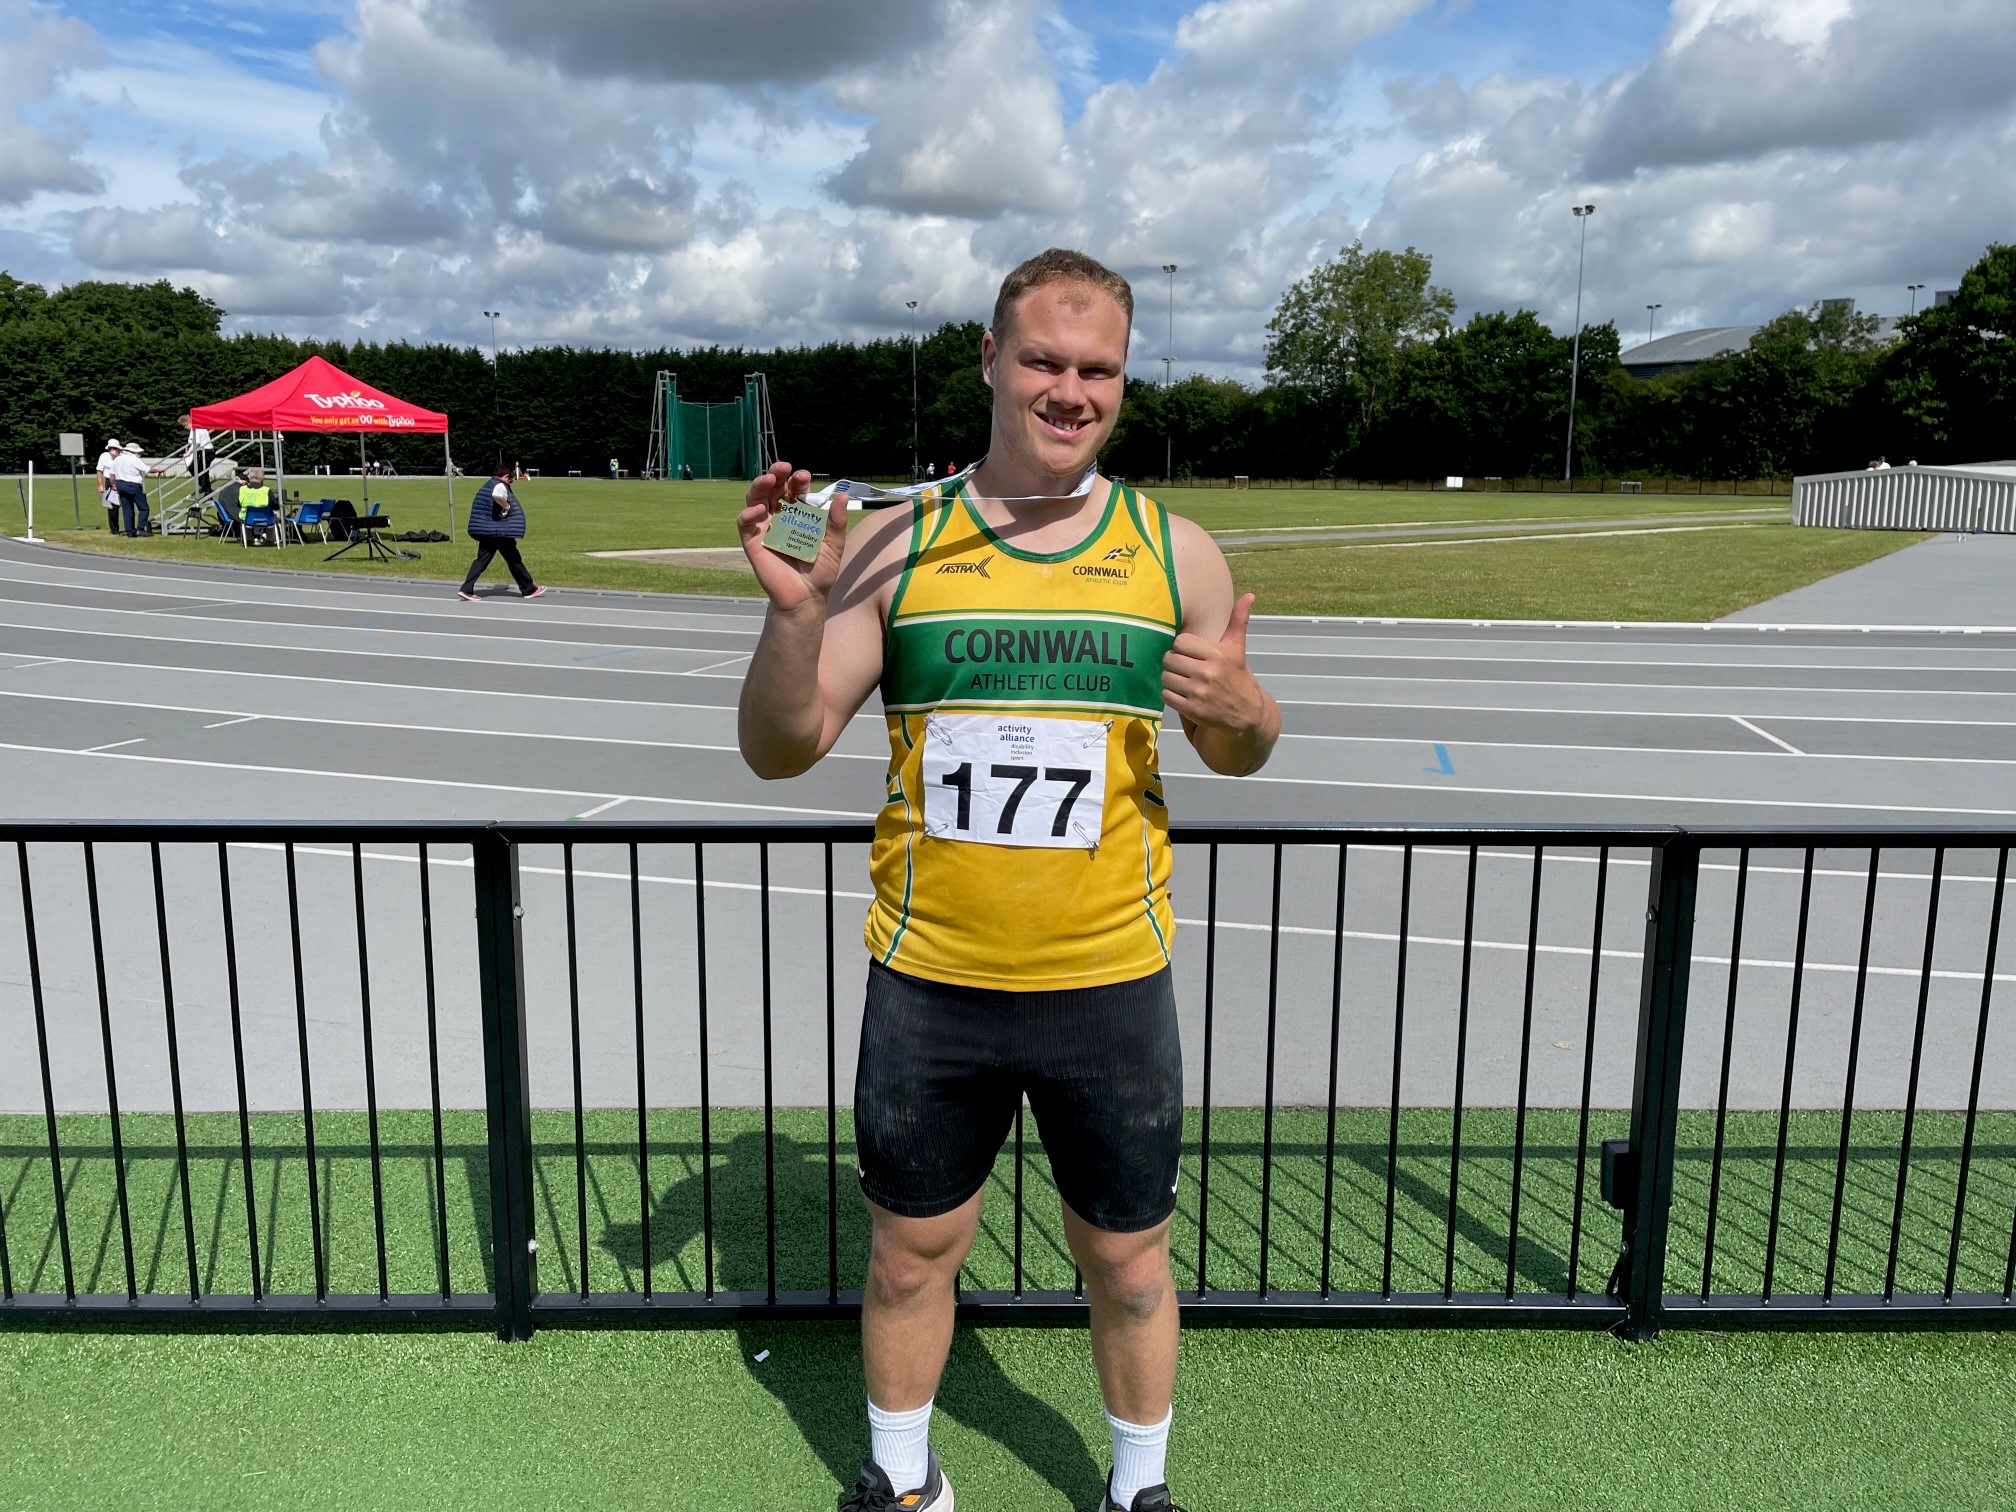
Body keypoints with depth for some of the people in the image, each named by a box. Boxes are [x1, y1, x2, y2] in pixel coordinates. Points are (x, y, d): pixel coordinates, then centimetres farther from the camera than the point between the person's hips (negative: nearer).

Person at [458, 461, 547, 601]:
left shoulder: (487, 486, 19)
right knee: (514, 559, 2)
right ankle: (528, 589, 11)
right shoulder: (500, 486, -11)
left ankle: (466, 589, -6)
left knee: (481, 559, 5)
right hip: (500, 531, -8)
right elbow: (496, 495, -35)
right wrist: (507, 506, -19)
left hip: (487, 531, 8)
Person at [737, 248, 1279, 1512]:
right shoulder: (893, 543, -4)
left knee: (1129, 1264, 16)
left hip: (1110, 985, 0)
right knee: (911, 1254, 17)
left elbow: (1236, 757, 9)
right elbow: (780, 751, -4)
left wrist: (1240, 710, -15)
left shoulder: (1176, 551, -1)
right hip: (928, 982, 0)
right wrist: (794, 610, -22)